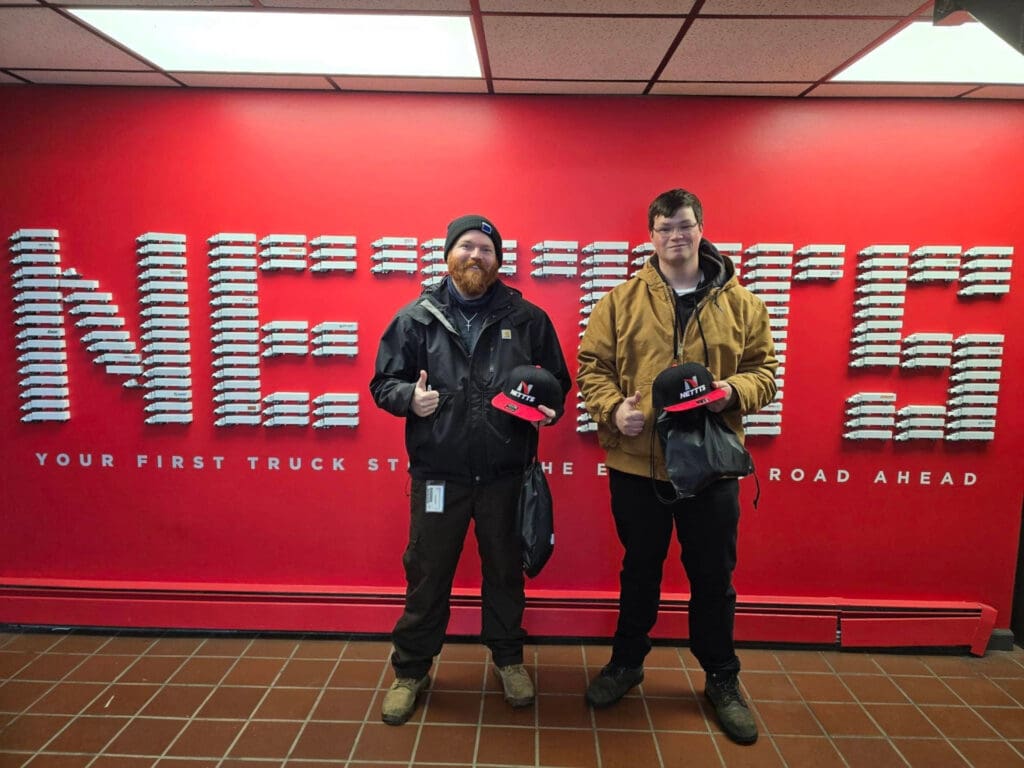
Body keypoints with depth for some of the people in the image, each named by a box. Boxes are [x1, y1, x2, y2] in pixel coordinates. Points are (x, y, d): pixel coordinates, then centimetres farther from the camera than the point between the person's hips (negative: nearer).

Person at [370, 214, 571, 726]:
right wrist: (410, 397, -18)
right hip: (437, 473, 0)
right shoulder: (416, 317, 0)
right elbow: (384, 382, 2)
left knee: (505, 570, 17)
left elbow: (558, 381, 9)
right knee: (427, 574, 11)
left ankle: (508, 658, 39)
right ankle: (411, 669, 31)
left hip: (506, 473, 1)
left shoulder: (527, 318, 2)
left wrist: (550, 408, -11)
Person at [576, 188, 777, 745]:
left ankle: (722, 680, 34)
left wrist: (733, 391, -17)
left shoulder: (741, 303, 3)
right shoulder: (621, 300, 1)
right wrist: (612, 409, -17)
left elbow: (764, 370, 4)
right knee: (640, 570, 17)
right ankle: (627, 662, 38)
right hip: (636, 462, 0)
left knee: (713, 576, 13)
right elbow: (591, 365, 0)